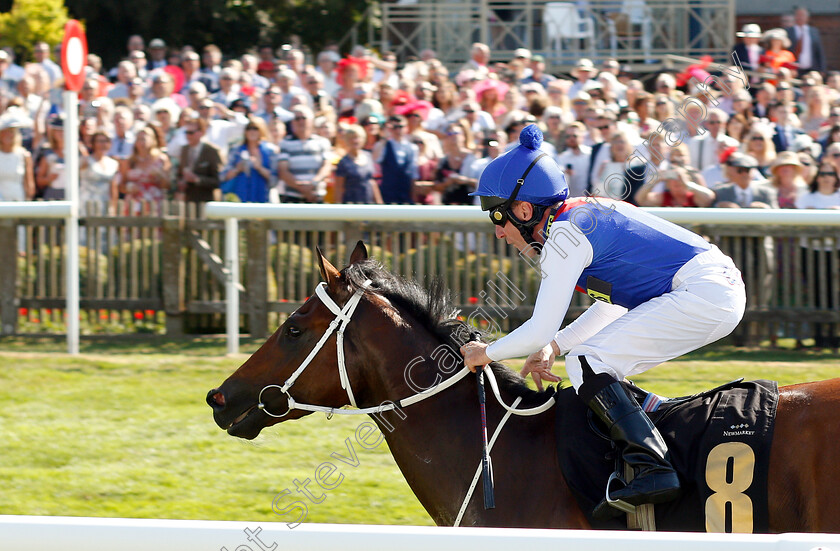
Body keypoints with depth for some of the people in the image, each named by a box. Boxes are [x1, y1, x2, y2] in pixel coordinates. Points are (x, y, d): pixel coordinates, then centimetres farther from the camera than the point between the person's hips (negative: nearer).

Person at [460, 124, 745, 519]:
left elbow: (539, 329, -10)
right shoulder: (584, 214, 18)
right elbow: (616, 304, 27)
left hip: (701, 296, -10)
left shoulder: (564, 235, -10)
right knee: (600, 371, 15)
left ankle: (652, 469, -22)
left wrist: (486, 353, 7)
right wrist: (554, 346, 20)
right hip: (722, 290, 10)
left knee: (586, 363, -12)